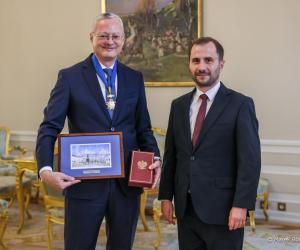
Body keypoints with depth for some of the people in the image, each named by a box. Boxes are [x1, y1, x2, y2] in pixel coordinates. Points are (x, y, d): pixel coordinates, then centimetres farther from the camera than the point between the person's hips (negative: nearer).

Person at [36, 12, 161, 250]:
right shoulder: (70, 77, -2)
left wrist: (155, 158, -6)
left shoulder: (135, 78, 8)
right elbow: (50, 127, -6)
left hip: (127, 181, 3)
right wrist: (46, 170, -20)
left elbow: (143, 128, 12)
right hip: (84, 181, -3)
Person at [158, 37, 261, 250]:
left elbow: (250, 160, -10)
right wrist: (166, 196, 8)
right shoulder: (179, 105, 10)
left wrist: (241, 205, -15)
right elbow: (170, 154, 11)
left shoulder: (240, 105, -5)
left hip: (222, 208, -4)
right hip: (186, 208, 5)